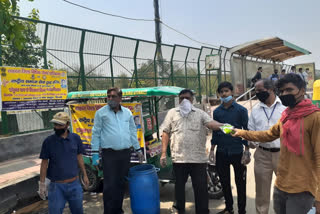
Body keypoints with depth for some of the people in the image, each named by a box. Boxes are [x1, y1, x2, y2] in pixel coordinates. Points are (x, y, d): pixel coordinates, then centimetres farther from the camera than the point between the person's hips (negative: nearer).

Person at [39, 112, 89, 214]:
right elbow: (44, 163, -2)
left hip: (74, 184, 2)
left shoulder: (75, 138, -3)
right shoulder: (48, 141, -9)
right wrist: (42, 184, -1)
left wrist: (84, 175, 12)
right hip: (56, 186, -2)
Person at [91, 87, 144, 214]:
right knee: (109, 185, -3)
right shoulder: (101, 113, 0)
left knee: (121, 184, 13)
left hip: (125, 153, 4)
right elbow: (96, 134, 1)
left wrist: (138, 150, 16)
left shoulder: (127, 112, 10)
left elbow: (133, 131, 17)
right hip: (109, 154, -3)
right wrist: (95, 153, -4)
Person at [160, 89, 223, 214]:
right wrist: (163, 153, 1)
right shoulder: (172, 113, 10)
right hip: (178, 158, 1)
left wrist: (221, 126, -31)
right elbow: (166, 133, 8)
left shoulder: (200, 113, 8)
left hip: (198, 158, -1)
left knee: (201, 187, 4)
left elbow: (211, 123, -8)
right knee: (179, 185, 15)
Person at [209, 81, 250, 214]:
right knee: (224, 182, 14)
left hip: (237, 152, -4)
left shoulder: (241, 110, -4)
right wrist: (212, 150, 8)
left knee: (240, 183, 7)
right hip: (221, 153, 4)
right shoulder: (217, 111, 7)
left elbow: (246, 131, -4)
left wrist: (246, 152, -9)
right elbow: (214, 132, 11)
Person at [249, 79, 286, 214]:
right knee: (262, 189, 12)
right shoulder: (255, 110, 8)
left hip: (283, 153, -3)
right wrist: (251, 142, -7)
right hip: (262, 154, 3)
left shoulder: (285, 106, -2)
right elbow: (251, 131, 13)